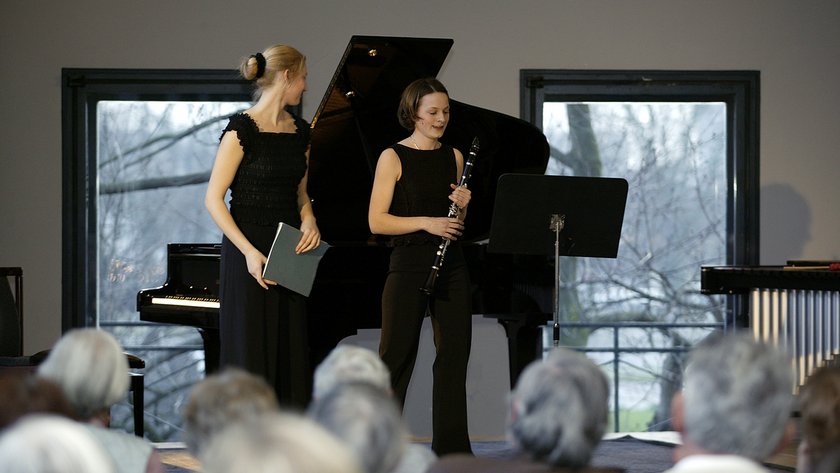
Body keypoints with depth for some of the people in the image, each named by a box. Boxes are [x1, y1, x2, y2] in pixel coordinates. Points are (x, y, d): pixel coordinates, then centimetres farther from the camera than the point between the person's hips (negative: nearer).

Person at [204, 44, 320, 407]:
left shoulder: (300, 132, 11)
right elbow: (214, 200, -13)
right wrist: (249, 252, -21)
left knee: (290, 355, 5)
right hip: (249, 250, -7)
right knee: (250, 354, -4)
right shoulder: (242, 129, -11)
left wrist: (309, 221, -3)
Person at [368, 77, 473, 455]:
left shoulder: (454, 157, 10)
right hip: (409, 264, -5)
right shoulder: (394, 158, -5)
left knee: (454, 356, 6)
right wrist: (425, 222, -20)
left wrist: (463, 206, -3)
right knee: (397, 356, -2)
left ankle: (451, 447, 13)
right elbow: (376, 221, -10)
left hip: (451, 266, 5)